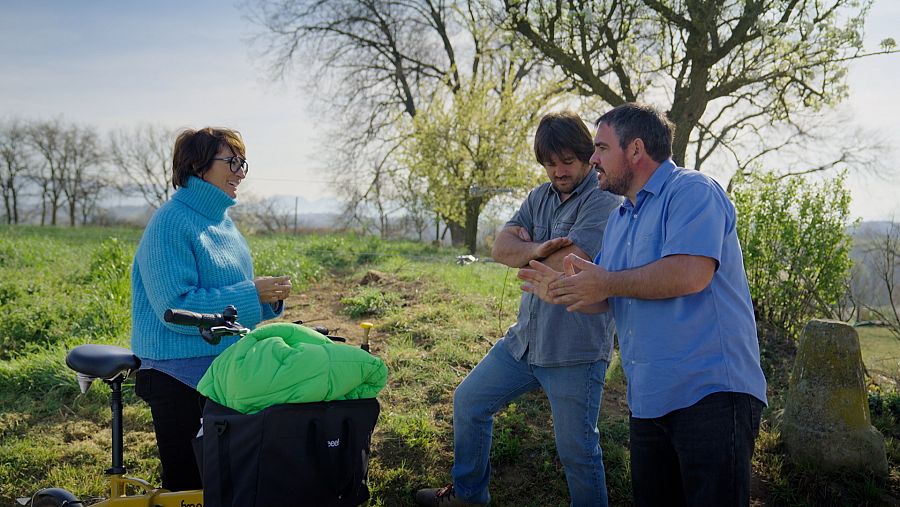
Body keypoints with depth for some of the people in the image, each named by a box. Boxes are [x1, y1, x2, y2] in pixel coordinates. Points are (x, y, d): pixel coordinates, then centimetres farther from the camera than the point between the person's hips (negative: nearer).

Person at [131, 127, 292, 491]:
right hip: (180, 376, -8)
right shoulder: (171, 222, -15)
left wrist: (269, 300, -1)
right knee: (189, 486, 0)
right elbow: (177, 307, -23)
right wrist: (251, 293, -21)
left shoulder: (221, 220, 12)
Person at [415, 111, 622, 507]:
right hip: (524, 340, 8)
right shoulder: (541, 196, 10)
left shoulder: (603, 202, -13)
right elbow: (501, 248, 0)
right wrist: (539, 250, -20)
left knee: (577, 450, 1)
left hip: (574, 352, -8)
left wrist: (525, 248, -9)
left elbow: (569, 264, -26)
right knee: (469, 401, 18)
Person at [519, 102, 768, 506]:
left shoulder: (692, 191, -9)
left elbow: (691, 274, -25)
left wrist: (607, 283, -13)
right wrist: (563, 291, -1)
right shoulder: (618, 220, 20)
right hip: (648, 400, 9)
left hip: (710, 392, -9)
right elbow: (603, 298, 22)